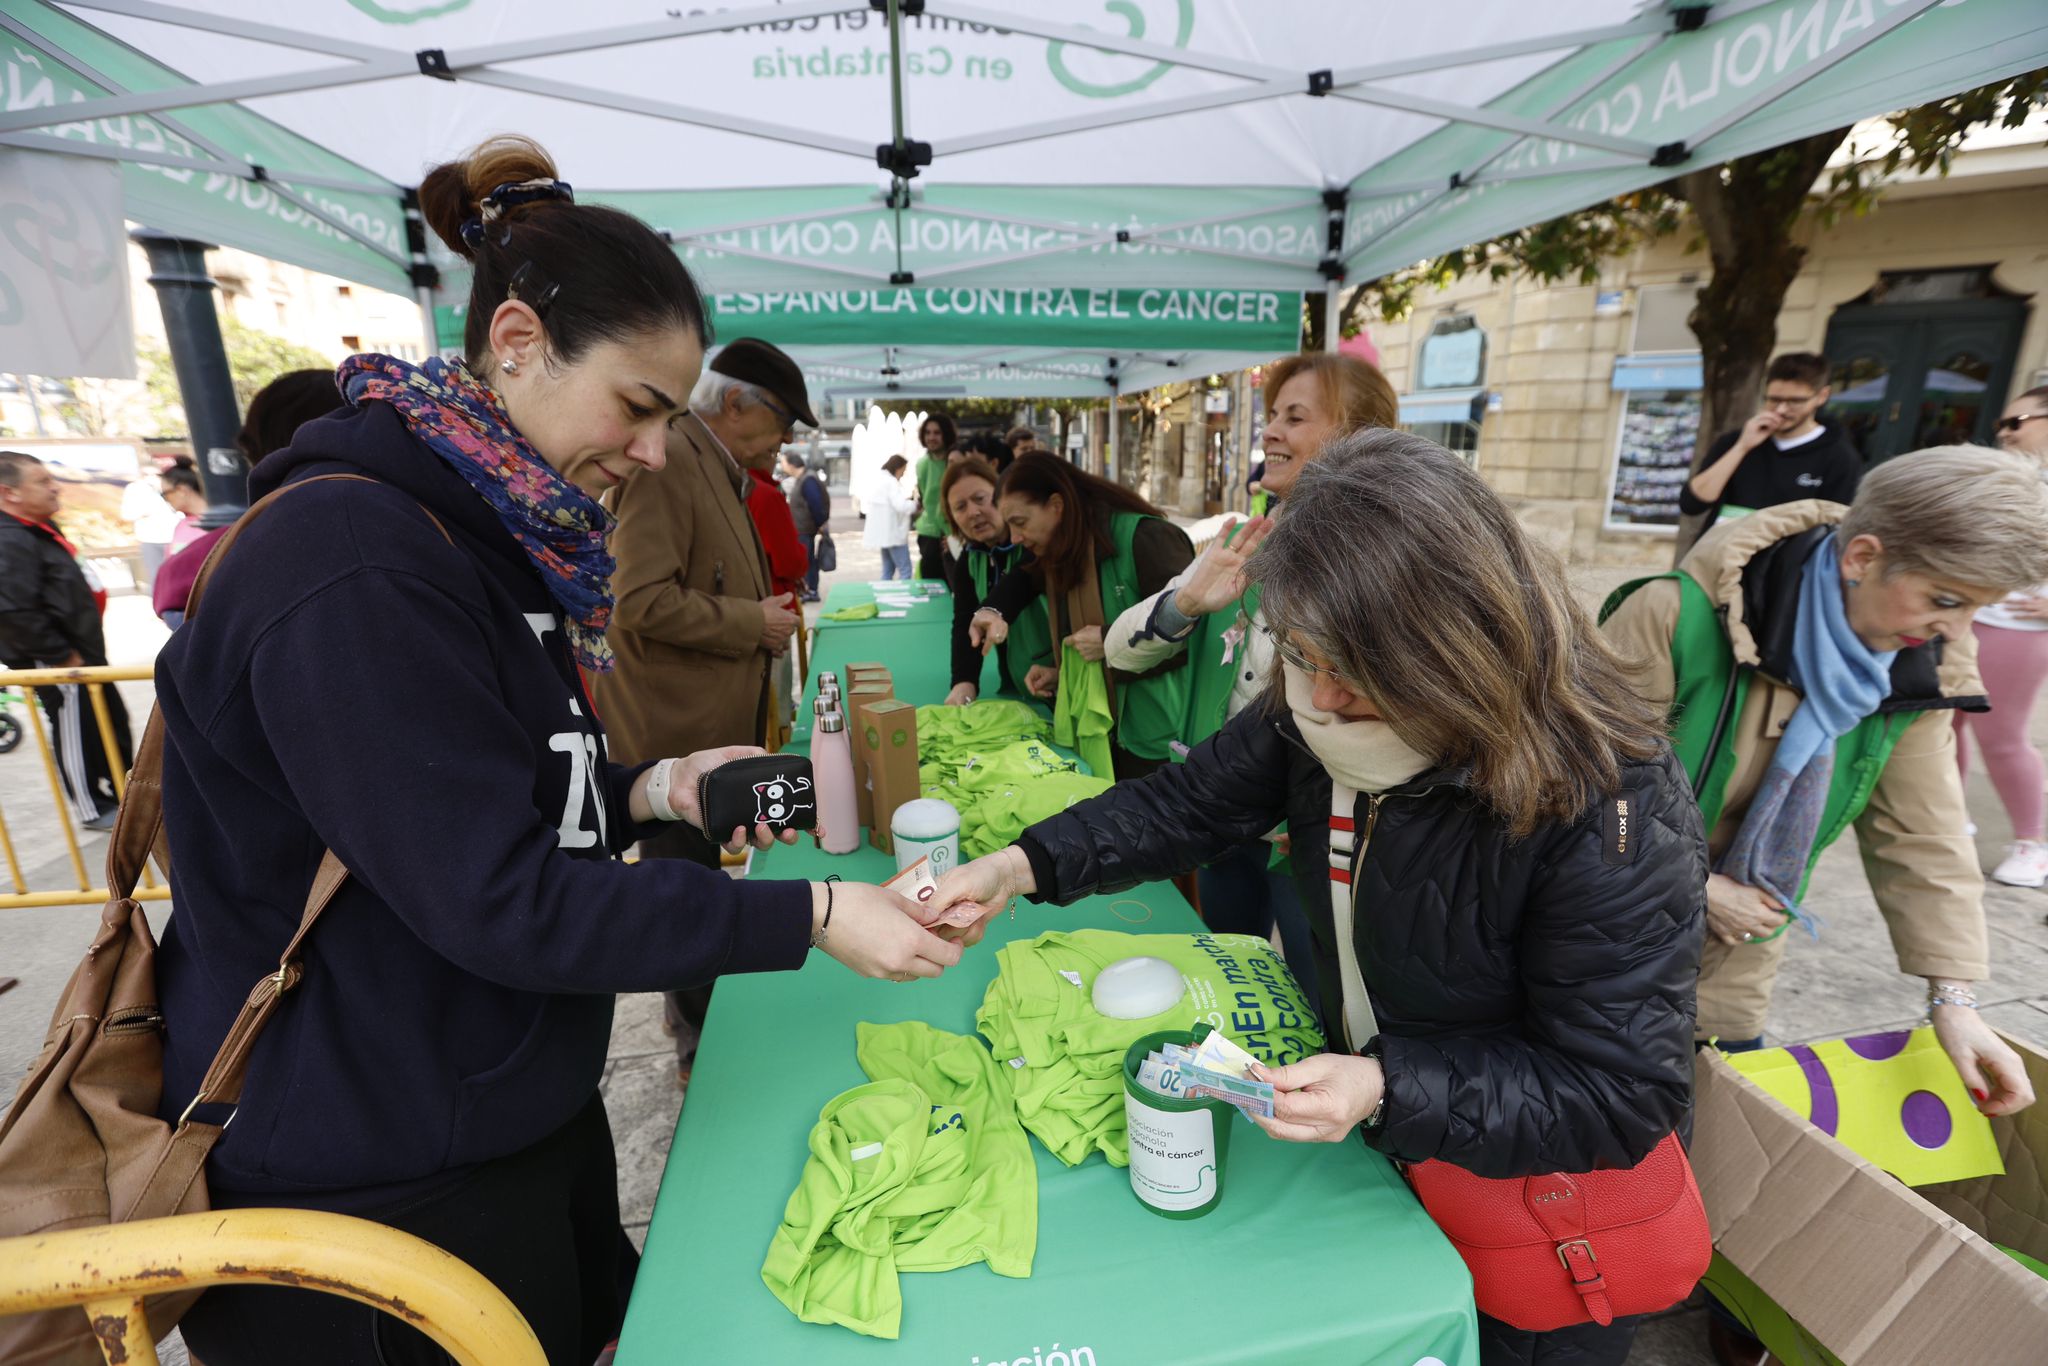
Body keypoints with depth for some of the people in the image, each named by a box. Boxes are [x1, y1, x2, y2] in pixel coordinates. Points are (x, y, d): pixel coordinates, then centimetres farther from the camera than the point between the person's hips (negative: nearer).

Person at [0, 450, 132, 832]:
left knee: (112, 719, 19)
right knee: (77, 732, 2)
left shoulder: (42, 528, 10)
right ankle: (93, 808, 16)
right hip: (55, 663, -10)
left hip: (82, 651, 10)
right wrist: (60, 655, -21)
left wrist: (80, 648, 20)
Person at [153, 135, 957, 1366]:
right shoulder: (352, 568, -26)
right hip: (385, 1188, -8)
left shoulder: (486, 530, 4)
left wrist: (649, 792, -5)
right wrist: (812, 918, -26)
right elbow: (497, 899, -28)